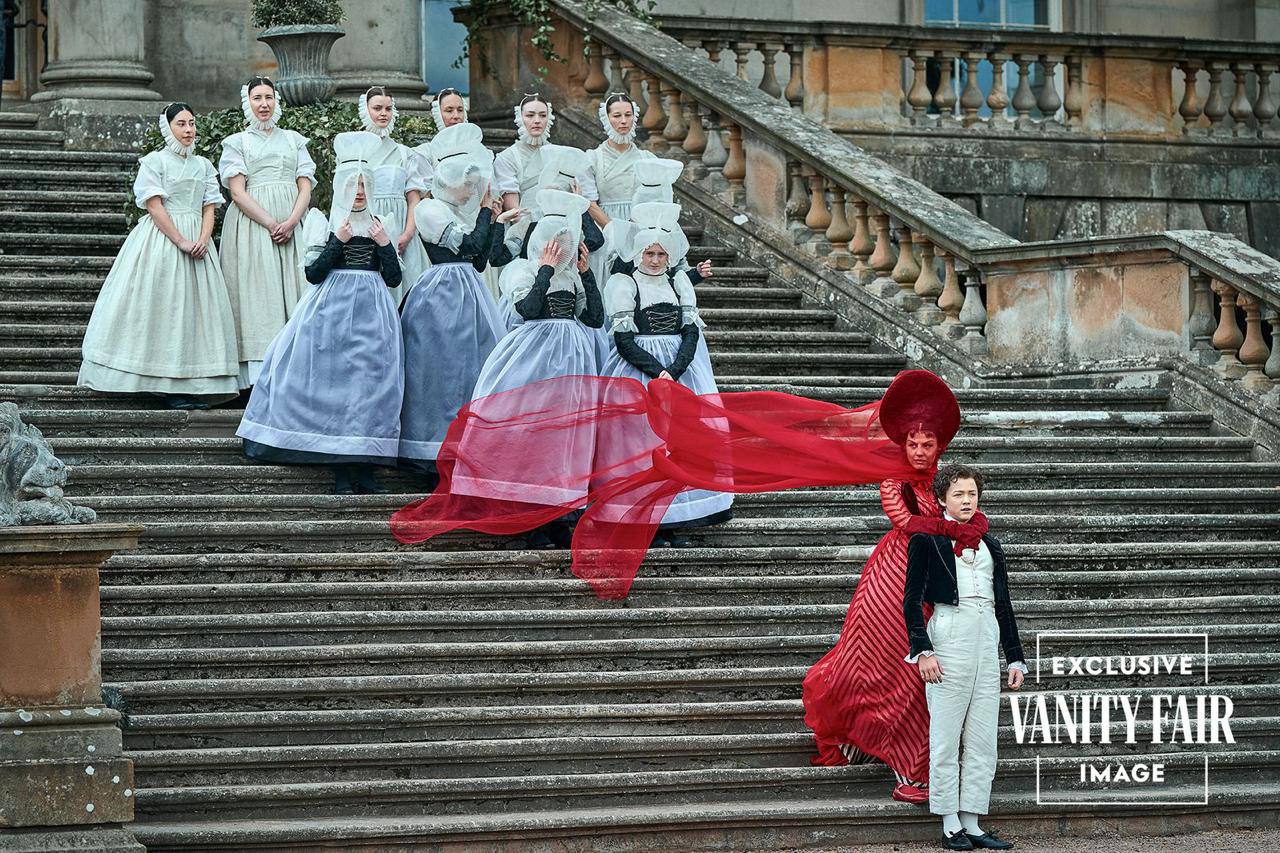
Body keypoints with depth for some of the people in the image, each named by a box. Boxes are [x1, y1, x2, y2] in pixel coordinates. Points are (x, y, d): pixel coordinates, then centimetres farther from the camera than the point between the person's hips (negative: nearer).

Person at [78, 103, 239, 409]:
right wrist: (181, 241, -16)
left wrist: (203, 240, -9)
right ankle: (168, 387, -8)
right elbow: (154, 206, -9)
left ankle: (195, 386, 1)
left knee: (197, 307, 0)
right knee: (164, 307, -8)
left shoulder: (203, 165, 15)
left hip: (197, 240, 5)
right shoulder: (154, 161, -1)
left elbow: (209, 208, 10)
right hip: (161, 239, -5)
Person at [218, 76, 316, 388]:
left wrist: (290, 222, -10)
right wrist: (271, 224, -14)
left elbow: (306, 187, 9)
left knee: (294, 290, -6)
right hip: (252, 225, -3)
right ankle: (261, 378, -17)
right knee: (258, 293, -10)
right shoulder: (236, 143, 10)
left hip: (293, 223, 3)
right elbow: (238, 192, -2)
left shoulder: (293, 140, 18)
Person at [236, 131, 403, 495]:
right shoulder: (326, 226, 4)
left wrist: (385, 246, -5)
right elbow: (313, 273, -4)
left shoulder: (379, 227, 12)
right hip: (334, 310, -3)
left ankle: (366, 468, 0)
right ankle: (341, 470, -6)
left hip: (373, 311, 3)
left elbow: (394, 278, 9)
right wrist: (337, 242, -11)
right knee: (335, 381, -8)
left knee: (372, 383, -2)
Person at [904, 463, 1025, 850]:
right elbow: (912, 601, -3)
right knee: (946, 737, -4)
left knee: (983, 739, 4)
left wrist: (1016, 658, 15)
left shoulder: (990, 545, 18)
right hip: (949, 635, -5)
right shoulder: (926, 540, 2)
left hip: (987, 642, 5)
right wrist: (922, 651, -13)